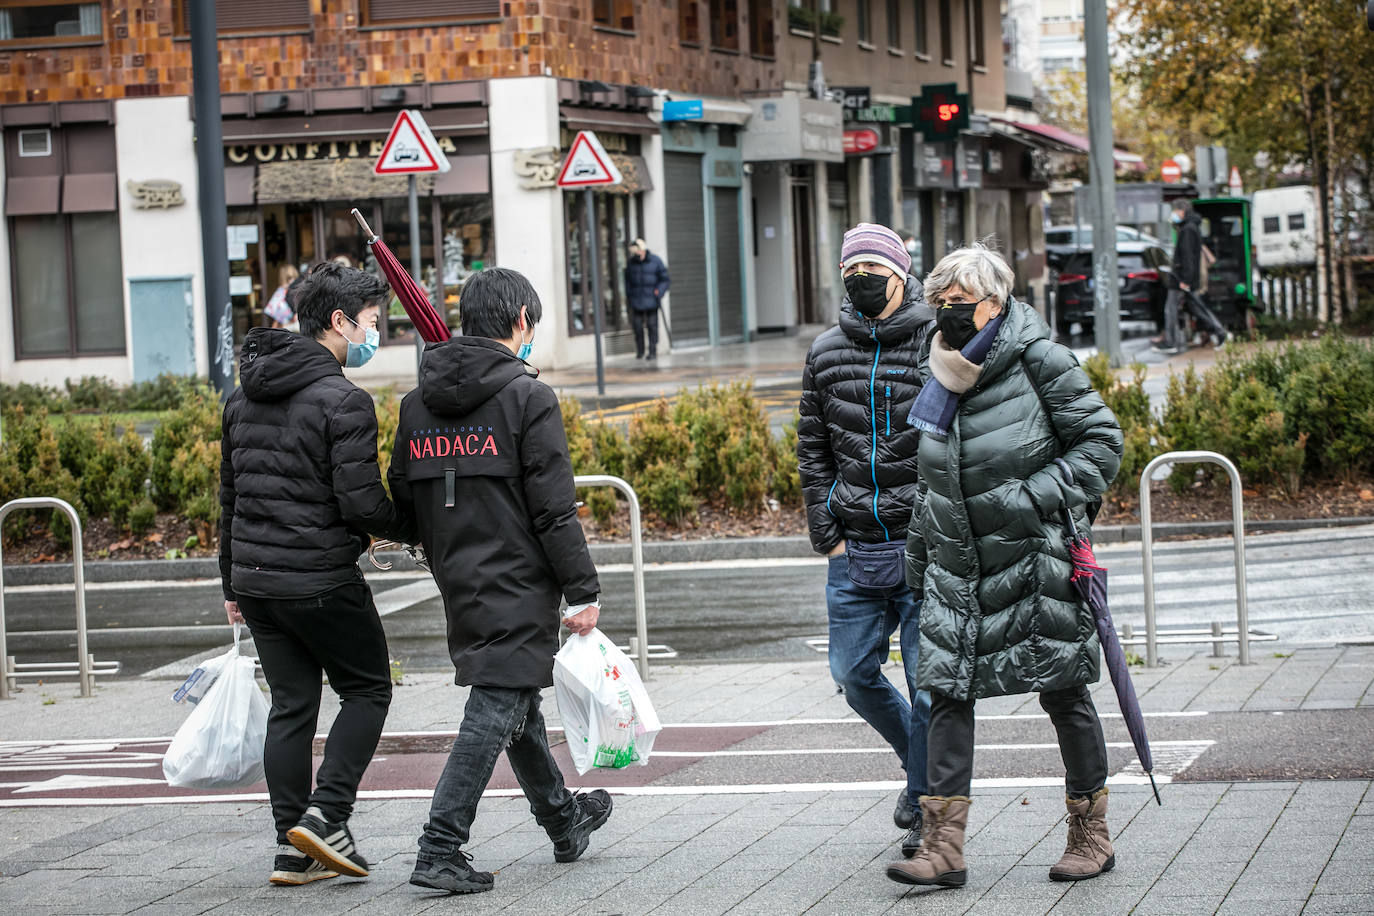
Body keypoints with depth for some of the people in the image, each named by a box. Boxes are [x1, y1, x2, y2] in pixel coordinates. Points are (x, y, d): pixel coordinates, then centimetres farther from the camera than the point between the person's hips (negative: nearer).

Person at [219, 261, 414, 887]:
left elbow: (229, 495, 16)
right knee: (367, 690, 9)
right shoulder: (342, 401, -15)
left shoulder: (244, 396, 11)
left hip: (255, 577, 7)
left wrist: (232, 583, 22)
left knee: (291, 705, 12)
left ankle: (293, 849, 11)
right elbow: (362, 504, -18)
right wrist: (417, 527, 2)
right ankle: (324, 816, -3)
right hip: (322, 580, -7)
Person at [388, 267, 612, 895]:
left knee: (516, 703, 21)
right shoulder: (528, 396, -12)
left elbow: (404, 498, 12)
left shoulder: (417, 402, 7)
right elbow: (554, 508, -15)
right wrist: (583, 591, -10)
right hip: (520, 585, -7)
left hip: (459, 586, 8)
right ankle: (440, 851, -12)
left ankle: (564, 820, 39)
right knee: (495, 713, -6)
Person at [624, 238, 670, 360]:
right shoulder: (631, 262, 7)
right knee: (637, 326, 0)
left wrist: (659, 292, -11)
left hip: (651, 300, -2)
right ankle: (640, 351, 12)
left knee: (652, 325, -2)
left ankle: (653, 351, 3)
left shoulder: (655, 261, -2)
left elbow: (664, 279, 1)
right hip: (636, 301, 2)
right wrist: (628, 296, 6)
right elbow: (628, 280, 14)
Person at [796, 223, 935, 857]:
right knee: (854, 675, 10)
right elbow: (812, 451, 13)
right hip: (854, 552, 5)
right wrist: (827, 535, 4)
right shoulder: (826, 354, 8)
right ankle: (922, 763, 33)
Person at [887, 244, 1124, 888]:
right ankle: (943, 846, -4)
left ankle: (1091, 834, 17)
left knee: (1063, 693, 3)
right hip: (958, 569, 5)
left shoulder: (1040, 362, -7)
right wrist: (917, 560, 20)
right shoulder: (940, 375, 10)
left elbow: (1101, 441, -6)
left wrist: (1034, 496, -17)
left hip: (1036, 562, -5)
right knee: (948, 693, -4)